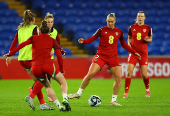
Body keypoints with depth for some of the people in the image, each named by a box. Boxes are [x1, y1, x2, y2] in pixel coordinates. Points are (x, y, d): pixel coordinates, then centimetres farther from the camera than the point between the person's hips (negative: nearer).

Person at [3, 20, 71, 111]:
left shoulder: (34, 38, 17)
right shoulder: (52, 40, 14)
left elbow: (21, 45, 6)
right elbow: (59, 57, 9)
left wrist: (10, 54, 11)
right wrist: (61, 70, 20)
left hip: (35, 68, 3)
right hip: (47, 65, -2)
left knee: (47, 86, 23)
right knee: (63, 82, 12)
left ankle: (59, 106, 11)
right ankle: (65, 99, -16)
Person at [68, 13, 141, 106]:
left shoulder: (119, 32, 7)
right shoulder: (102, 30, -1)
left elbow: (124, 44, 20)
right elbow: (91, 39, -1)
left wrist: (134, 52, 17)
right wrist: (83, 41, -21)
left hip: (113, 57, 2)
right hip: (101, 56, -2)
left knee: (118, 77, -10)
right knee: (90, 74, -14)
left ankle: (113, 100, 3)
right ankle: (79, 93, 5)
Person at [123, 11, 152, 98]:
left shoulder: (148, 28, 1)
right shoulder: (132, 27, 4)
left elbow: (150, 39, 10)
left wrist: (147, 40, -13)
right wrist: (129, 45, -3)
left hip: (143, 53, -1)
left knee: (144, 75, -4)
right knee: (129, 73, -11)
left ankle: (147, 89, 26)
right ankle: (126, 92, -2)